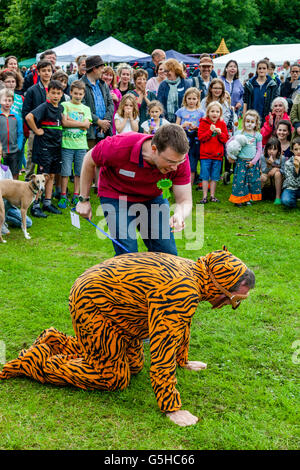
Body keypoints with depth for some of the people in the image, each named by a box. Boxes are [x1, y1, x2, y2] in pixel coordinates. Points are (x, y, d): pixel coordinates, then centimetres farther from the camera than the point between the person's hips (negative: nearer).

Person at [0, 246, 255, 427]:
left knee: (134, 365, 16)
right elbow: (163, 350, -32)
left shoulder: (195, 271, 0)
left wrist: (183, 360, 31)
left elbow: (182, 323, 17)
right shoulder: (181, 293, -32)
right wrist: (172, 408, -24)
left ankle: (56, 342, 27)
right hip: (92, 306, -10)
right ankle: (35, 360, 5)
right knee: (112, 377, -4)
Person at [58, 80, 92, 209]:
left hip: (81, 145, 3)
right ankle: (63, 196, 9)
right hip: (66, 143, -3)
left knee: (79, 171, 7)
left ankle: (76, 196, 18)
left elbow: (87, 124, -3)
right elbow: (64, 122, -10)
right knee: (65, 171, -1)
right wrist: (80, 123, -6)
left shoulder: (86, 109, 13)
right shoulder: (64, 105, 3)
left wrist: (71, 121, -9)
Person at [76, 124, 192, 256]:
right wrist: (84, 199, -7)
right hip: (116, 196, -3)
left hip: (153, 196, 3)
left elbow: (185, 200, -21)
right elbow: (89, 160, -13)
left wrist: (179, 215, -45)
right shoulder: (119, 147, -34)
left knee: (168, 254, 0)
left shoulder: (179, 156, -27)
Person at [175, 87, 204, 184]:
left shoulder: (200, 113, 6)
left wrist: (196, 128, -12)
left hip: (195, 142, 0)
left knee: (192, 168, 2)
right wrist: (183, 126, -12)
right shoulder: (181, 111, 7)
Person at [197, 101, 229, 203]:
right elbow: (200, 137, -10)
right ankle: (205, 196, 7)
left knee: (215, 177, 8)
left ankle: (212, 196, 17)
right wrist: (210, 131, -19)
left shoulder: (222, 124, 7)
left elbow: (226, 139, 4)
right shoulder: (203, 123, -1)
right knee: (205, 176, 1)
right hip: (205, 154, -2)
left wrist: (220, 133, -14)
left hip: (218, 155, 2)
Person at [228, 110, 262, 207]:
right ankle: (239, 200, 6)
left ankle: (248, 199, 15)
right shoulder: (239, 133, -1)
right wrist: (229, 156, -1)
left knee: (252, 180, 4)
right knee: (240, 180, -3)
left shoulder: (258, 135, 3)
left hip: (253, 162, 2)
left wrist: (253, 162, -5)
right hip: (241, 161, -2)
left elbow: (259, 150, 4)